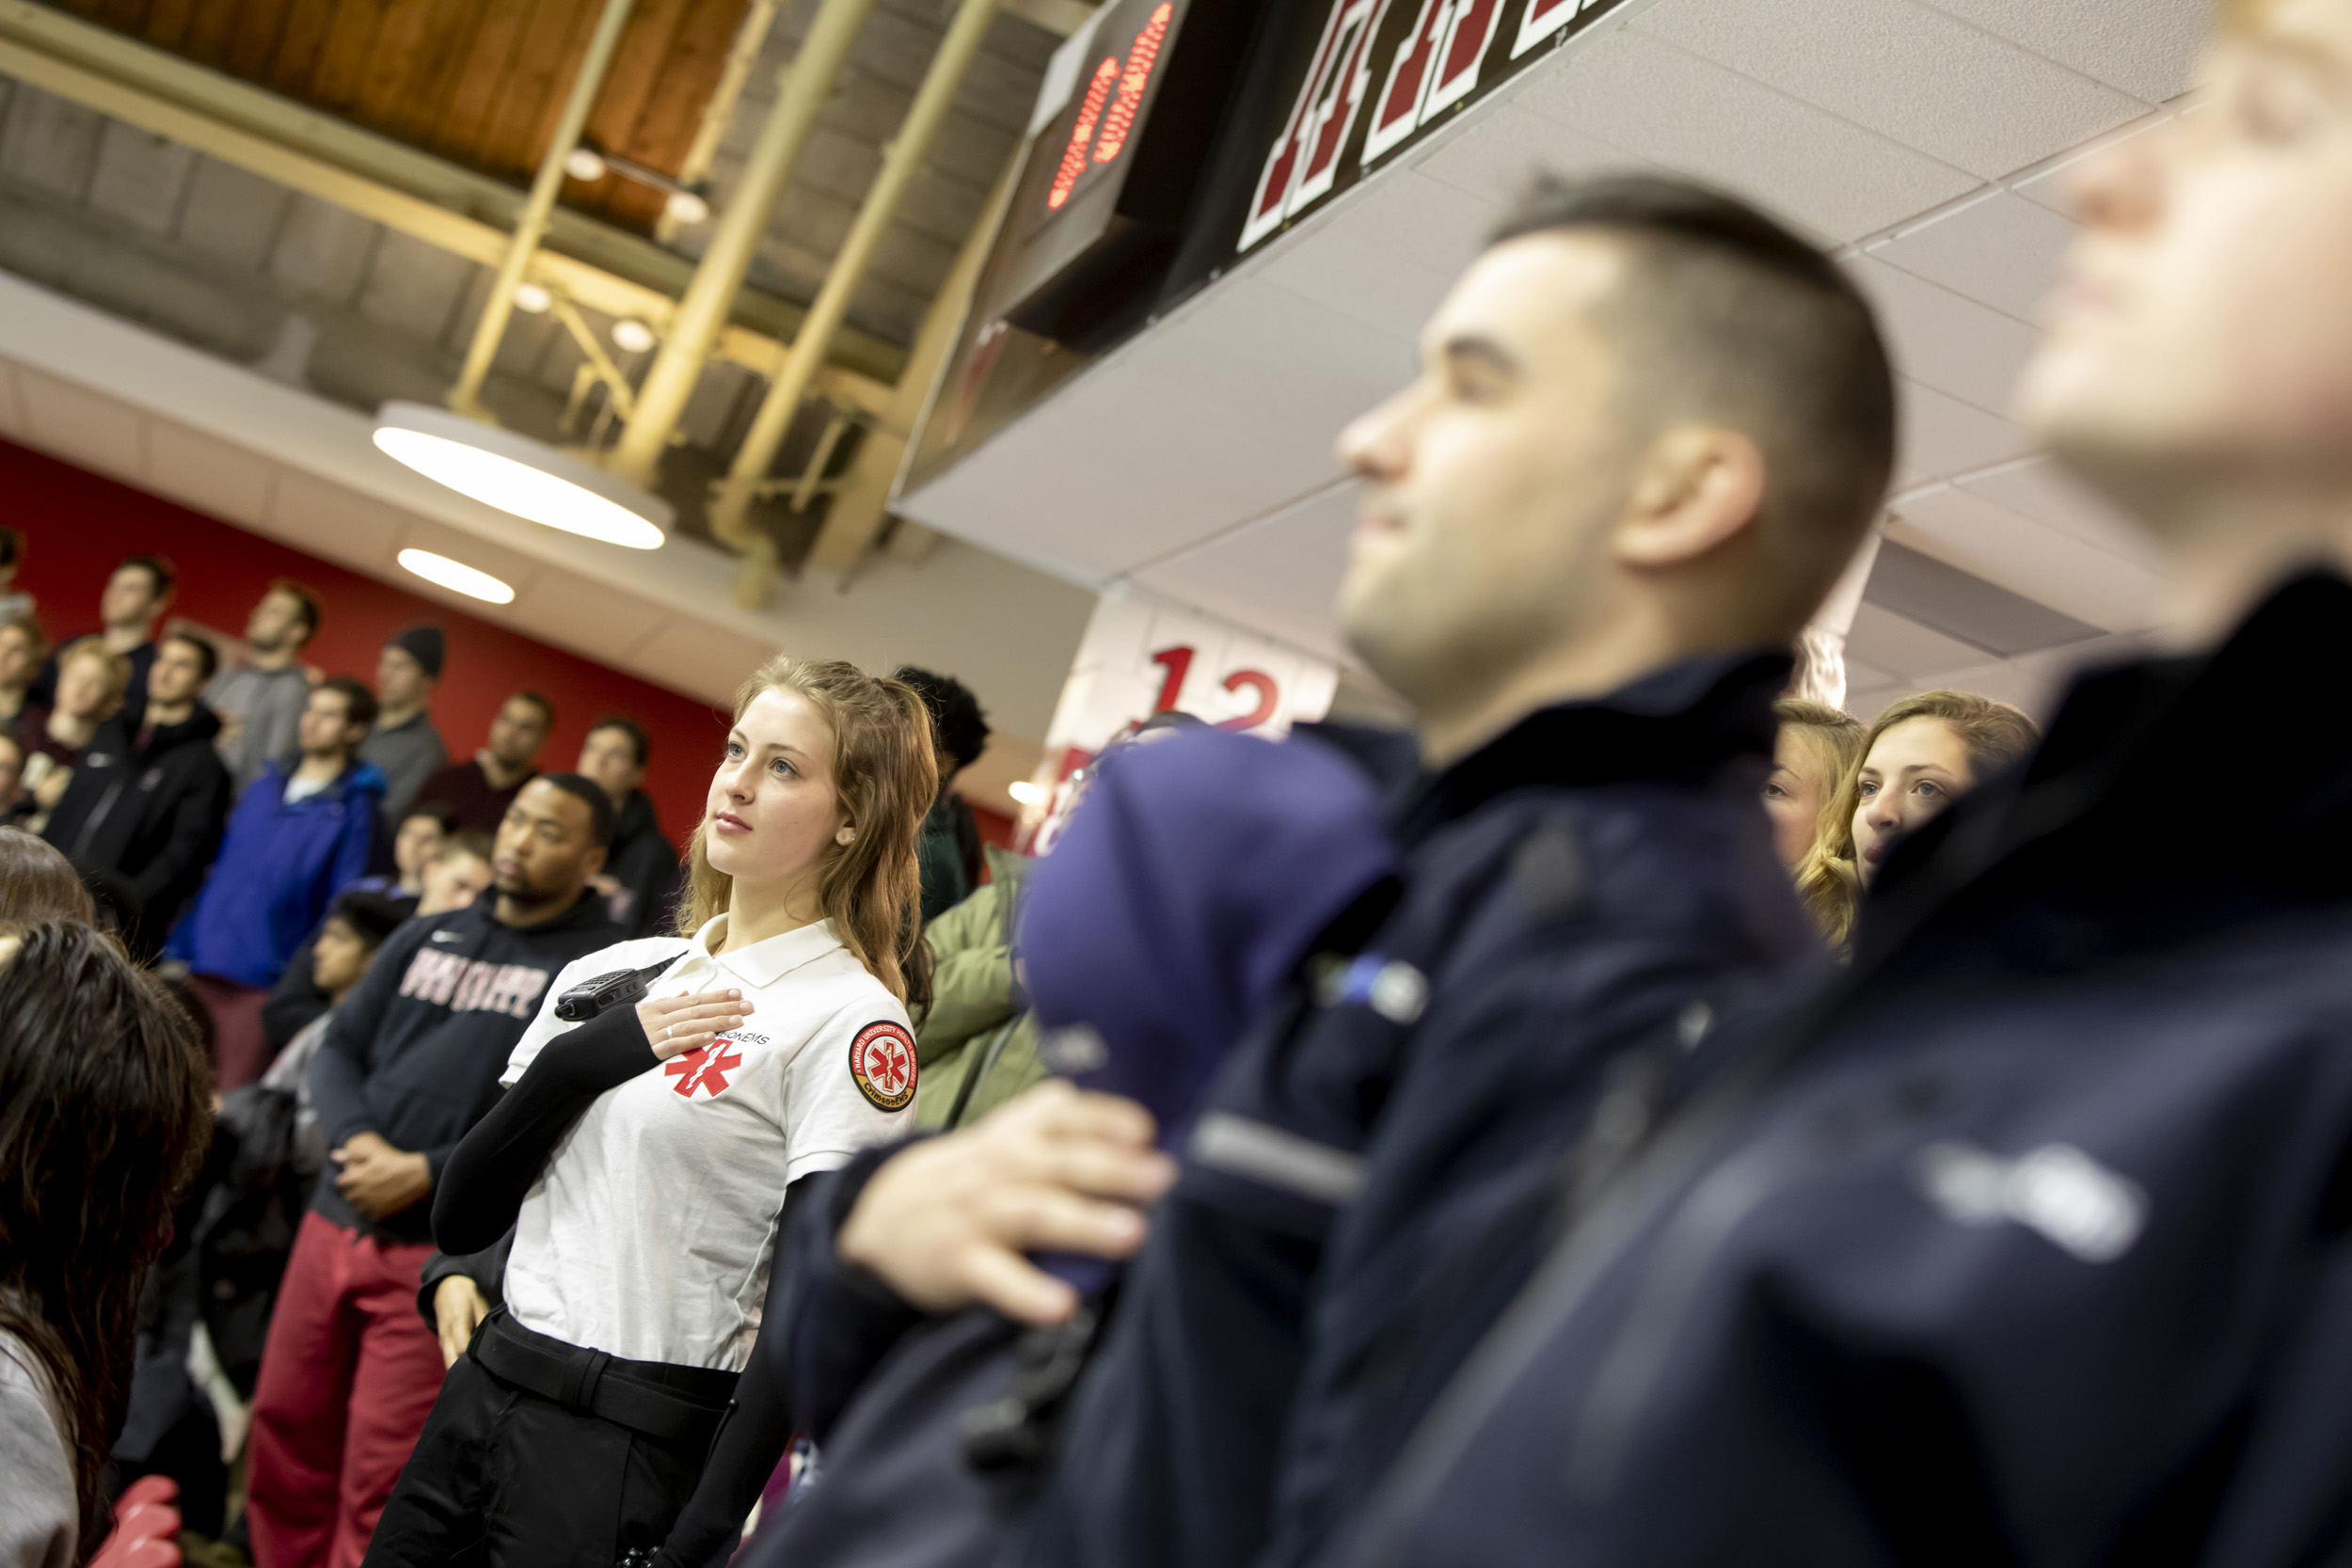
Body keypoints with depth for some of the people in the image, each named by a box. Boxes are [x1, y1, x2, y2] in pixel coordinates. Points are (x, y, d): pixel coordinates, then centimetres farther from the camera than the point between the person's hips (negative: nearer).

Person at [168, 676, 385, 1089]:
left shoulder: (352, 808, -4)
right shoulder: (267, 785, 14)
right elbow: (222, 866, 18)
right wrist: (182, 944, 13)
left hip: (263, 979, -6)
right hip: (203, 965, 6)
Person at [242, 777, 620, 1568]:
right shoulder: (429, 936, 15)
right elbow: (339, 1048, 13)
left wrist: (427, 1174, -17)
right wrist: (356, 1138, -9)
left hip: (443, 1249, -6)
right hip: (337, 1220, 6)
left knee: (379, 1477, -4)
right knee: (287, 1429, 12)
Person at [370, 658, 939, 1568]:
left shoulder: (849, 1019, -10)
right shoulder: (616, 974, 10)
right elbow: (461, 1221, 7)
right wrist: (579, 1062, -8)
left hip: (627, 1449, -6)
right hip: (480, 1386, 6)